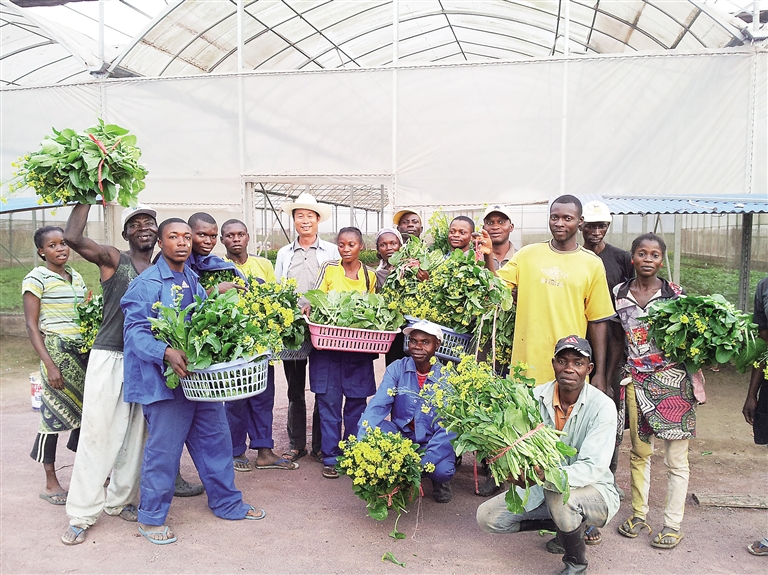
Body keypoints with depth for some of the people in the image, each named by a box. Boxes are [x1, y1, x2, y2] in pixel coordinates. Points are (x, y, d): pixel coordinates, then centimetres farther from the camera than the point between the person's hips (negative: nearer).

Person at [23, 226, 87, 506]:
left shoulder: (76, 276, 13)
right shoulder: (36, 279, -6)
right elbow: (32, 326, -8)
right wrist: (50, 365, -14)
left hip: (84, 350, 6)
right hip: (58, 351, -6)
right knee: (54, 413, 0)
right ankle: (51, 483, 12)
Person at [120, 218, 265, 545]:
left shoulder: (194, 281, 13)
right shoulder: (147, 284, -10)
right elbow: (136, 331, -17)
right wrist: (167, 353, -32)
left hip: (202, 374, 7)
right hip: (166, 379, -7)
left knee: (216, 439, 14)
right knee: (164, 448, 2)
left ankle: (227, 503, 31)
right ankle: (151, 518, 21)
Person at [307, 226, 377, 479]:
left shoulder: (370, 276, 8)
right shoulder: (329, 269, 1)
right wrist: (310, 310, -22)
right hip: (328, 344, -2)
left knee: (356, 402, 6)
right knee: (329, 401, 1)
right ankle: (330, 457, 11)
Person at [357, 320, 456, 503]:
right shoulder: (396, 369, -7)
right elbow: (377, 407, -16)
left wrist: (421, 464, -29)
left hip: (433, 441, -1)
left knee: (442, 470, -31)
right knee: (374, 429, -28)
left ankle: (438, 479, 8)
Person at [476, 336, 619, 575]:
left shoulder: (602, 407, -21)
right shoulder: (537, 397, -10)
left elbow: (593, 467, -29)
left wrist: (546, 475, -45)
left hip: (594, 491, -4)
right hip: (543, 487, 5)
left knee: (559, 495, -38)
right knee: (486, 517, -7)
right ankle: (566, 525, 11)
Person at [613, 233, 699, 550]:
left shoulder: (675, 294, -2)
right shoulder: (619, 294, 4)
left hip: (673, 382, -2)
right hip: (636, 381, 2)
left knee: (676, 459, 4)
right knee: (638, 452, 13)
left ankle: (673, 524, 18)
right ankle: (639, 514, 28)